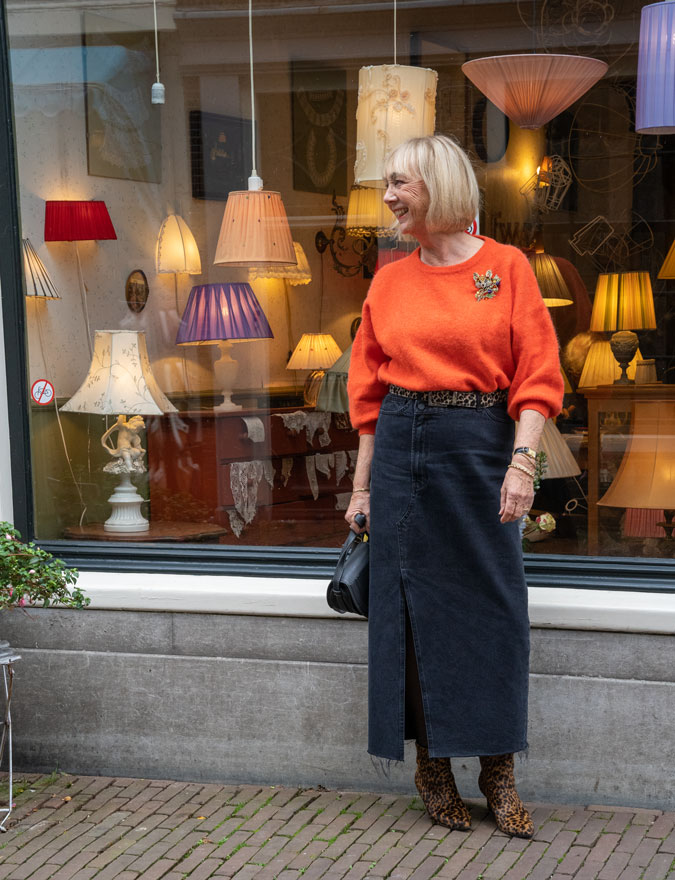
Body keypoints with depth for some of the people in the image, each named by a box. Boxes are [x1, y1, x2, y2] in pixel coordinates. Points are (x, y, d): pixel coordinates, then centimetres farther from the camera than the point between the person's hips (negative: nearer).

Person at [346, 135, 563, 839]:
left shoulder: (506, 267, 0)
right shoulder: (389, 283, 9)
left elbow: (537, 377, -4)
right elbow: (369, 391, 12)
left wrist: (521, 463, -15)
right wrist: (362, 486, 9)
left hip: (482, 444, -2)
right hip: (402, 447, 2)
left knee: (493, 602, 0)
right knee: (415, 602, 3)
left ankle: (498, 769, 11)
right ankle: (431, 762, 15)